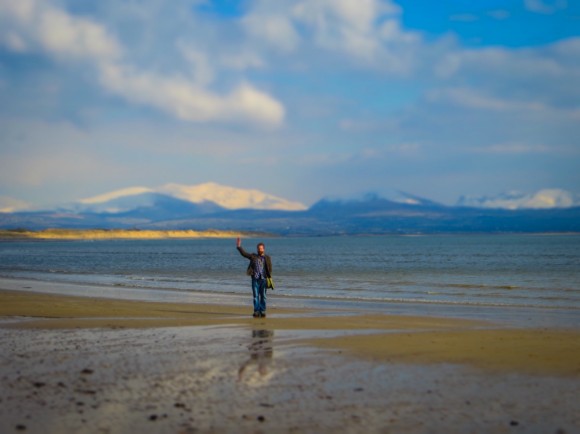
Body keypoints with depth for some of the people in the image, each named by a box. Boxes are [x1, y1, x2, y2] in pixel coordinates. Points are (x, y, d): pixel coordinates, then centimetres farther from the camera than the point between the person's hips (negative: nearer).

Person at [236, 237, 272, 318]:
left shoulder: (267, 258, 7)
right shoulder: (253, 256, 9)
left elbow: (270, 269, 4)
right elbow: (244, 253, 4)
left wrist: (269, 278, -6)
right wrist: (239, 247, -8)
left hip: (263, 279, -1)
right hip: (255, 279, 1)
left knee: (263, 296, 3)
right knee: (255, 296, 0)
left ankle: (262, 311, 8)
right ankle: (256, 311, 3)